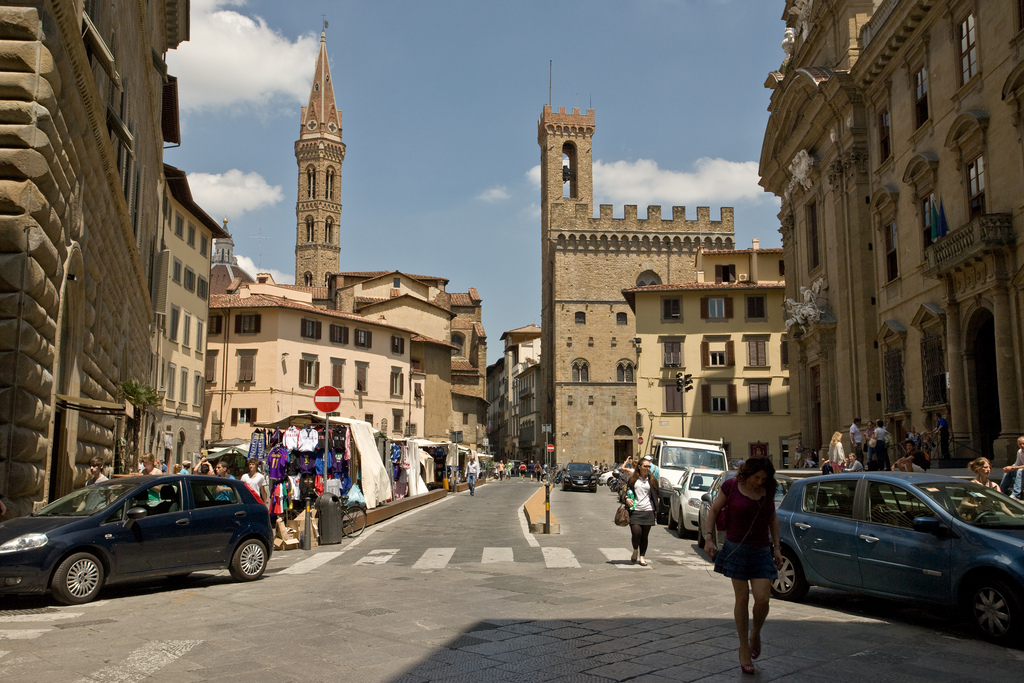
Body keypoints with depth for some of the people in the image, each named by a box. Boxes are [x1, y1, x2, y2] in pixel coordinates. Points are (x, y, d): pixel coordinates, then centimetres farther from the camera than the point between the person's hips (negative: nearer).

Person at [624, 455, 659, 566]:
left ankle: (641, 557, 15)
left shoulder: (652, 480, 10)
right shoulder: (633, 479, 6)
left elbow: (656, 495, 13)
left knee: (644, 536, 3)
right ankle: (635, 551, 13)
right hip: (635, 510, -2)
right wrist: (627, 499, -8)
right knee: (636, 532, -14)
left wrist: (656, 510, 3)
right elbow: (627, 491, 14)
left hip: (648, 511, 2)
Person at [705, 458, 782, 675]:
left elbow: (773, 518, 14)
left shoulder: (767, 490, 3)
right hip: (737, 548, -2)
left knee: (762, 598, -10)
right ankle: (744, 649, 15)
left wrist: (776, 547, 10)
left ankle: (755, 634, 21)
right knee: (742, 598, 1)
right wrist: (708, 536, -7)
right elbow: (714, 511, 2)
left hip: (761, 551, 2)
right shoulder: (731, 486, -7)